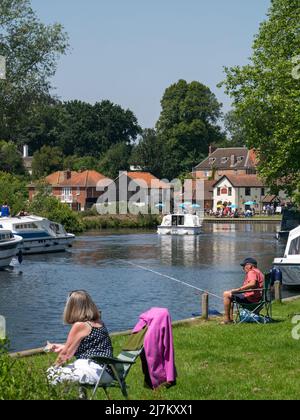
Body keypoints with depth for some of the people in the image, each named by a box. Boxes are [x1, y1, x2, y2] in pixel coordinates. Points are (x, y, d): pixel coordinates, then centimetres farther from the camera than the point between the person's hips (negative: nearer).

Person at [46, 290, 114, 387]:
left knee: (51, 374, -9)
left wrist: (55, 367, 16)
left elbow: (66, 354, 0)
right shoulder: (98, 323, 16)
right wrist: (61, 347, 38)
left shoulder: (80, 325, -8)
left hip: (95, 370, -9)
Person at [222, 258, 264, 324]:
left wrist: (239, 289, -30)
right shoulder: (258, 272, 21)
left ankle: (227, 319, -9)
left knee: (226, 294, -9)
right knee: (231, 296, 27)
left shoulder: (252, 272, -13)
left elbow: (252, 284, -32)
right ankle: (231, 318, 18)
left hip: (250, 298, -11)